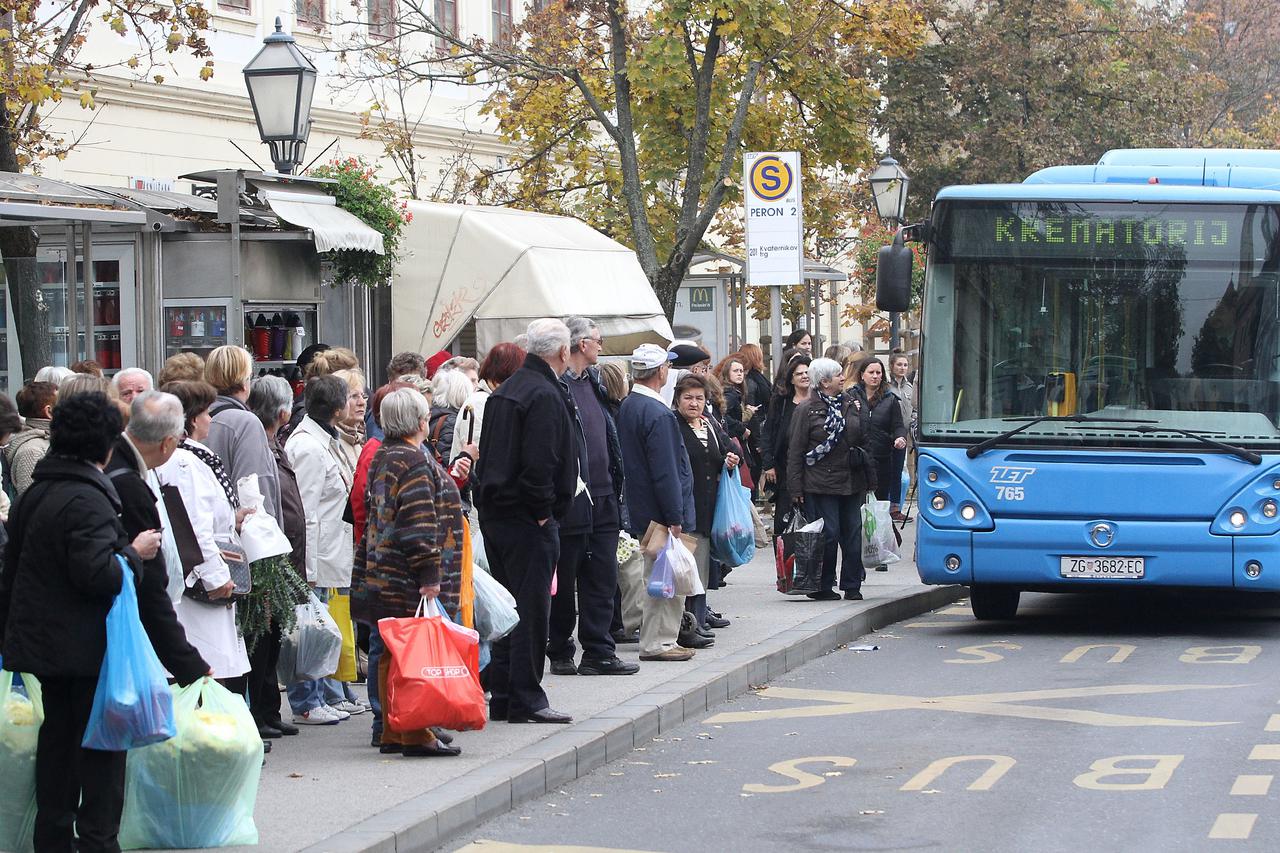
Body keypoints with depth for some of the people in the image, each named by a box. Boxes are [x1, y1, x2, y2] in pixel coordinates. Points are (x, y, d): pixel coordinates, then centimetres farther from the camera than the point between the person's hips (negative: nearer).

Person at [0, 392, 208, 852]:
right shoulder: (88, 500, -19)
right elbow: (97, 573, -27)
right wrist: (134, 553, -9)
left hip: (40, 638, 9)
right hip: (85, 648, -9)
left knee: (58, 737, 16)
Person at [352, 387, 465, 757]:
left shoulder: (381, 459, 14)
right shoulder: (414, 461, -14)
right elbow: (420, 524, -19)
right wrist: (430, 575, -18)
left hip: (381, 571, 9)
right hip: (408, 579, -9)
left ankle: (391, 731, 15)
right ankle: (416, 735, -5)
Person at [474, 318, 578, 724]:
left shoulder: (504, 392, 15)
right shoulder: (545, 395, -15)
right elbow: (539, 463, -23)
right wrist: (543, 512, -13)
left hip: (494, 513, 9)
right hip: (528, 520, -9)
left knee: (511, 607, 15)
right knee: (532, 609, -4)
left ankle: (502, 697, 19)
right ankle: (525, 700, -1)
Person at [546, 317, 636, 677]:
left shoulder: (593, 382, 15)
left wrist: (614, 487, 17)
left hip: (602, 499, 8)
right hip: (570, 501, -8)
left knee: (602, 579, 8)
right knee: (563, 582, 3)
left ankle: (599, 653, 12)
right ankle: (560, 653, 12)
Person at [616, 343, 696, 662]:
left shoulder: (627, 406, 9)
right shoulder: (658, 414, -21)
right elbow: (664, 471, -22)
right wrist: (674, 517, -18)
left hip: (639, 506, 10)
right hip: (660, 511, -10)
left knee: (655, 575, 16)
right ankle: (657, 643, 2)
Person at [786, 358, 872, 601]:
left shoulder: (851, 404, 13)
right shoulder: (806, 409, -3)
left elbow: (862, 438, 20)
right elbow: (795, 451, -5)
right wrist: (796, 488, -8)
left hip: (851, 481, 5)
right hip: (821, 483, -5)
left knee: (852, 533, 5)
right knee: (828, 534, -6)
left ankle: (852, 586, 13)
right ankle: (822, 587, 6)